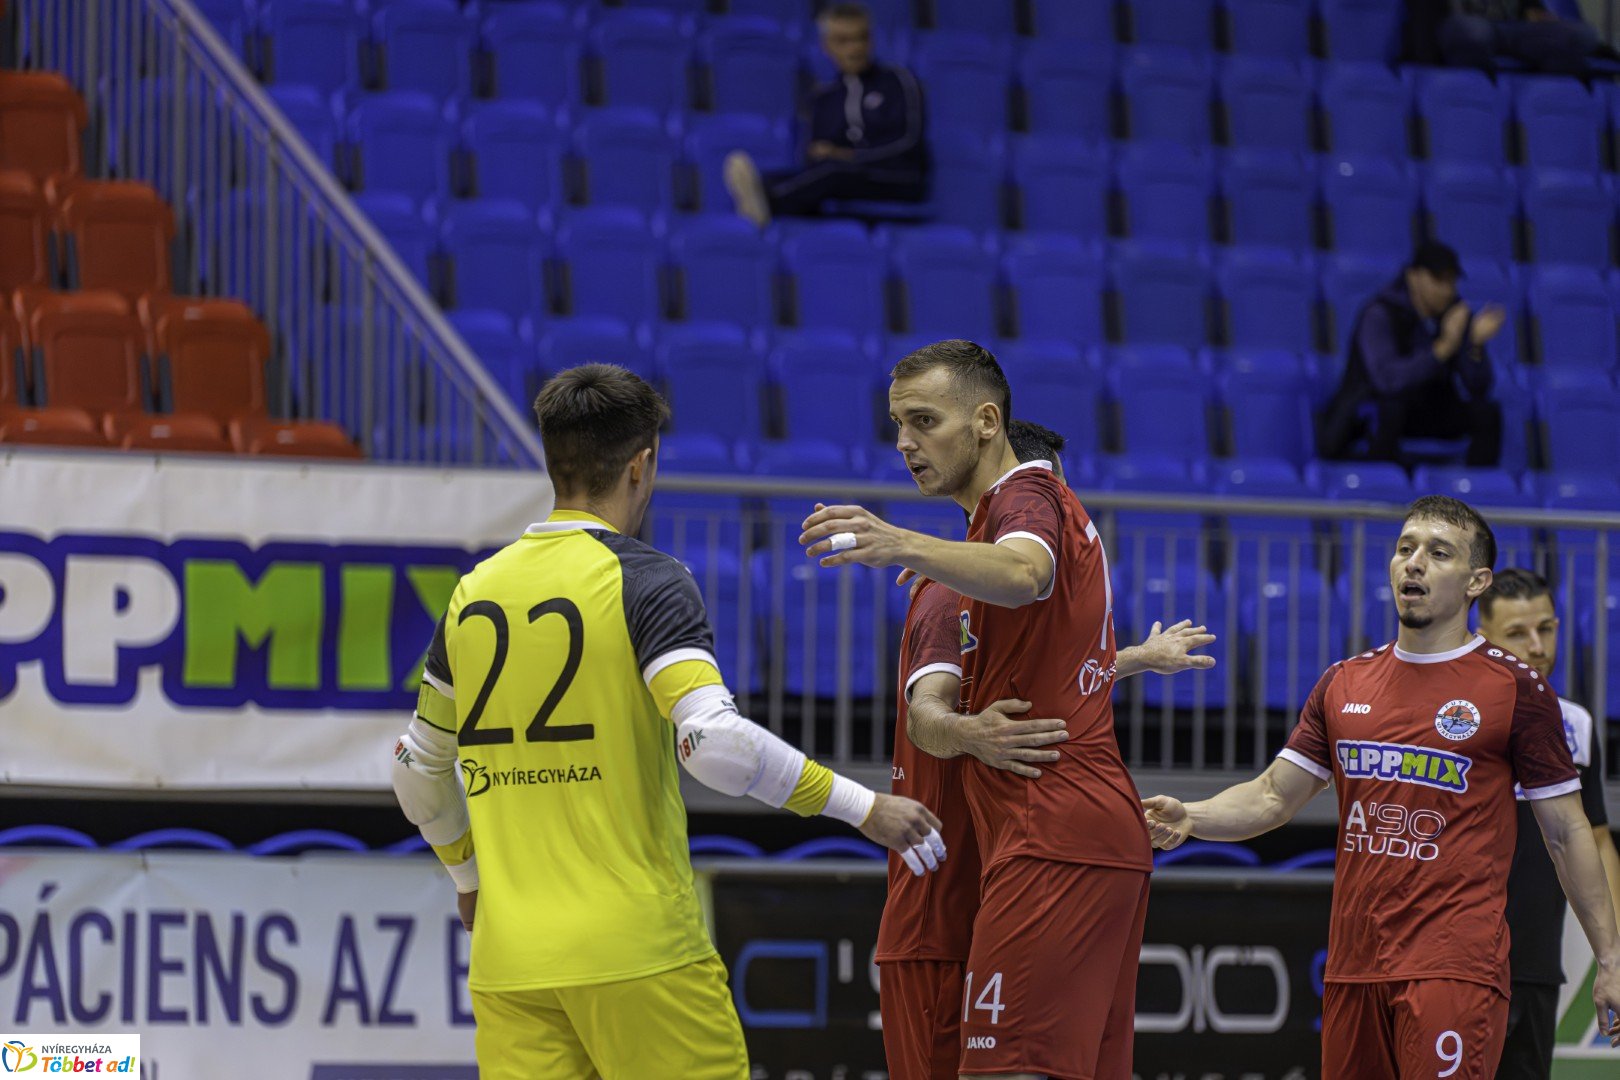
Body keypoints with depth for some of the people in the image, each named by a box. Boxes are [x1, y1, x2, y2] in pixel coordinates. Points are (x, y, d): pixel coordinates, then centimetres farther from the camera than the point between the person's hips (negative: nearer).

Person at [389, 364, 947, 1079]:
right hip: (637, 955, -5)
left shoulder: (474, 595, 11)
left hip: (508, 961, 5)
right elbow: (716, 743, -20)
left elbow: (420, 769, 21)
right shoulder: (645, 582, -7)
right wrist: (860, 806, -12)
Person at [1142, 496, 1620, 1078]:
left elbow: (1565, 831, 2)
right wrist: (1189, 818, -6)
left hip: (1455, 965, -5)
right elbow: (1273, 797, 14)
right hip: (1354, 960, 5)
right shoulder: (1345, 684, 13)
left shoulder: (1516, 689, 0)